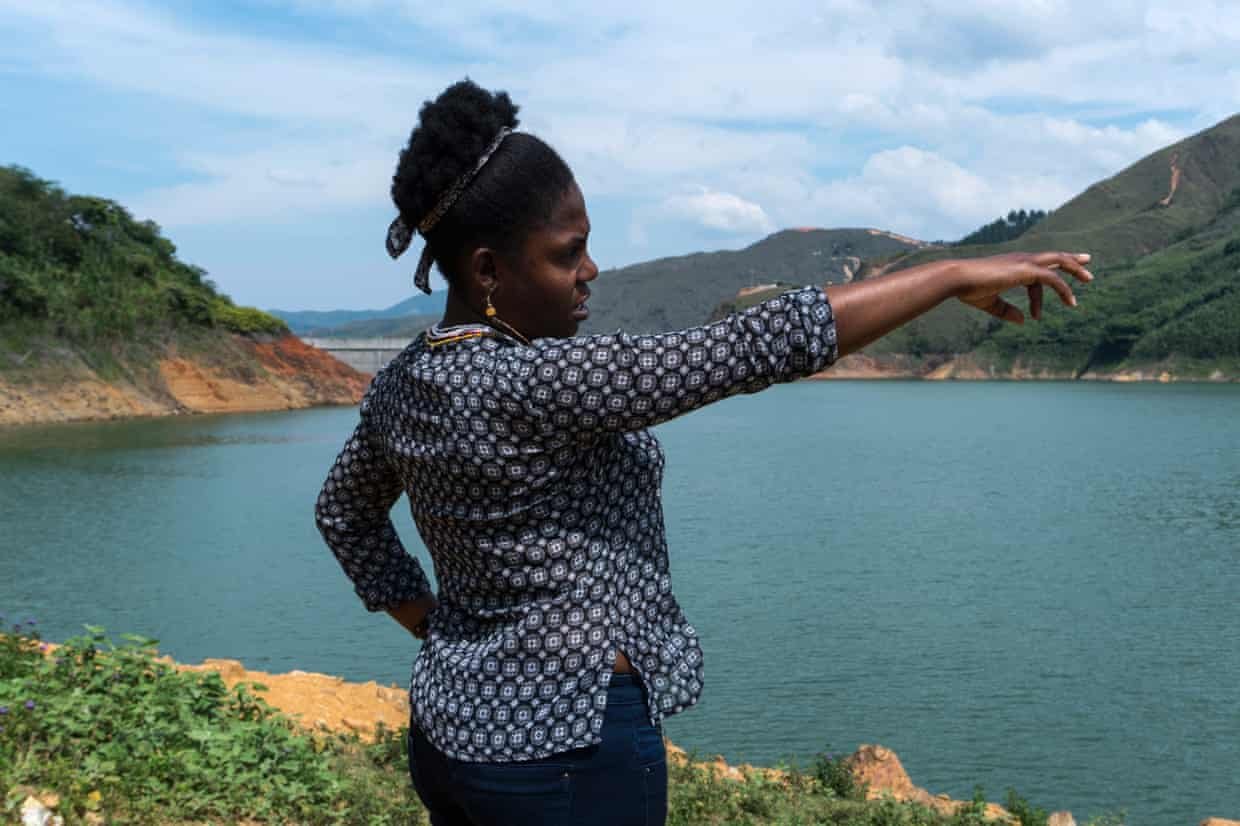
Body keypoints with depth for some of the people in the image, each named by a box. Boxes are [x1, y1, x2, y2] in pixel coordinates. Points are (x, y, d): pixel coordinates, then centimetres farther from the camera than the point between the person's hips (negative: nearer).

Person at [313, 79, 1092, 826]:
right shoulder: (531, 384, -27)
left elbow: (345, 513, 18)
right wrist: (955, 274, -22)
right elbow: (763, 345, -30)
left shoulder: (405, 381, 1)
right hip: (568, 749, -8)